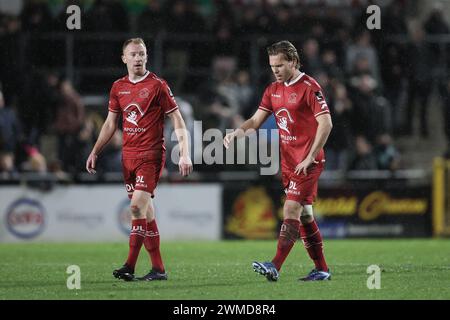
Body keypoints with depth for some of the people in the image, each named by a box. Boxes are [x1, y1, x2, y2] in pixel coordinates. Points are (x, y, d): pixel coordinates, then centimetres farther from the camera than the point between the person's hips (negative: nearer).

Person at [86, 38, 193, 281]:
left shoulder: (157, 85, -6)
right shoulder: (118, 87, 11)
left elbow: (177, 120, -5)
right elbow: (110, 124, 20)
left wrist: (184, 154, -14)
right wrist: (95, 152, 13)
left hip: (150, 154, -6)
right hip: (128, 154, 6)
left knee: (138, 206, -16)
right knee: (145, 211, 6)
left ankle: (130, 267, -15)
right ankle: (158, 268, 9)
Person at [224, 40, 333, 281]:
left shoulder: (309, 87, -12)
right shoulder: (273, 90, 12)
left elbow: (325, 123, -17)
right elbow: (257, 119, 13)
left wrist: (309, 158, -20)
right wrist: (238, 132, -9)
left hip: (307, 163, -8)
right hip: (288, 161, 8)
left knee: (291, 210, -16)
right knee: (304, 214, 10)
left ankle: (275, 266, -25)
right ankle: (321, 269, 17)